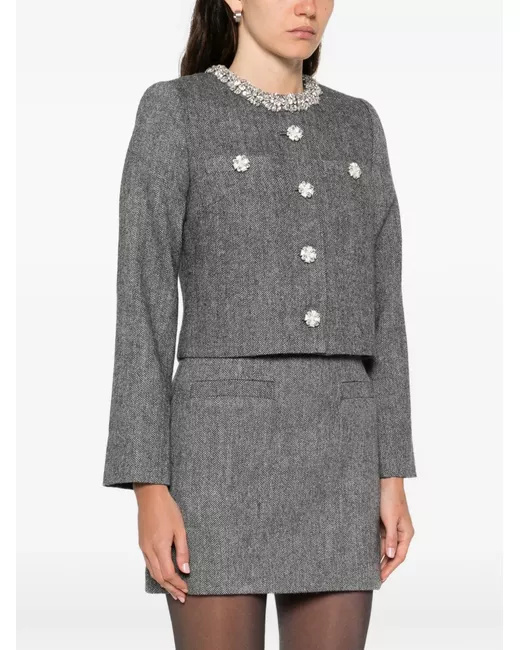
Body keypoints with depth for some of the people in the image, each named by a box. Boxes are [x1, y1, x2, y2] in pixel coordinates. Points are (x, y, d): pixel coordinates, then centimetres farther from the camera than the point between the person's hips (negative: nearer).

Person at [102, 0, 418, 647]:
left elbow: (378, 310, 12)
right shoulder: (173, 113, -1)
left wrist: (392, 477, 6)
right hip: (225, 442, -5)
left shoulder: (357, 128, 14)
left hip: (335, 451, 5)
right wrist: (148, 488, -12)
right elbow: (143, 308, -6)